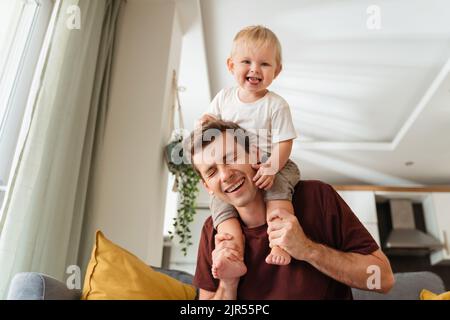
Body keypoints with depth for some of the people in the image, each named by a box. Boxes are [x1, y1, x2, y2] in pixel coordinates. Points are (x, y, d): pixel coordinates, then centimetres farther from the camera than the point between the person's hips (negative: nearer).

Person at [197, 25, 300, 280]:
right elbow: (212, 117, 18)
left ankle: (281, 244, -30)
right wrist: (208, 121, -9)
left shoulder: (276, 105, -8)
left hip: (271, 166, -3)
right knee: (220, 202, -18)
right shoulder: (224, 97, 5)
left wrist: (271, 168, -30)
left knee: (278, 190, -34)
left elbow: (283, 144, -12)